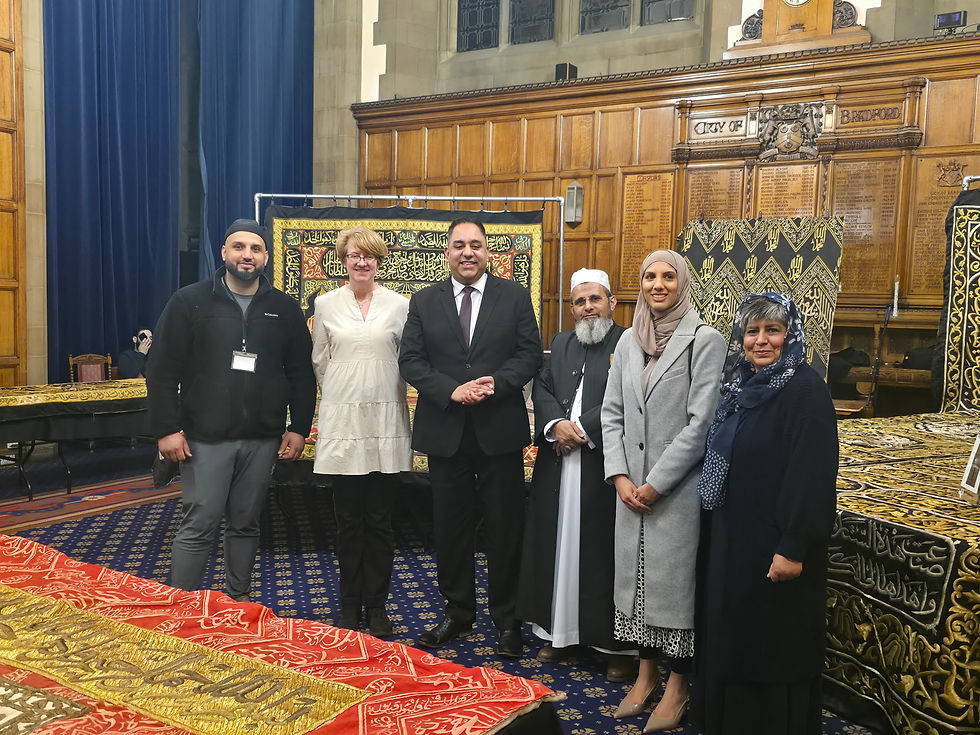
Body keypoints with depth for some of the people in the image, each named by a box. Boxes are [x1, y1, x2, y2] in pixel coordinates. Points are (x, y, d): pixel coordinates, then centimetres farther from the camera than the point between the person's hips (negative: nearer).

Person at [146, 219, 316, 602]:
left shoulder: (285, 309, 7)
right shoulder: (190, 301, 0)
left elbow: (301, 374, 10)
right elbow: (162, 370, -3)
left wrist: (299, 428, 4)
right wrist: (166, 429, -9)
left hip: (262, 439, 3)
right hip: (206, 438, -2)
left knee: (246, 524, 12)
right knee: (198, 525, -1)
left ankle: (239, 600, 26)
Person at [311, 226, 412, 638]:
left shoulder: (398, 305, 3)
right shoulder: (326, 305, 5)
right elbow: (320, 361, 13)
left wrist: (388, 396, 9)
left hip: (386, 422, 0)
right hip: (342, 421, 0)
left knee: (379, 519, 6)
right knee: (348, 520, 7)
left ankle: (376, 604, 19)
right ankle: (350, 604, 21)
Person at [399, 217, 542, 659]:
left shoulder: (514, 296, 3)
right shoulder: (424, 301, 6)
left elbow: (529, 354, -1)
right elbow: (410, 361, 0)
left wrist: (496, 382, -18)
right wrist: (452, 390, -14)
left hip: (500, 428, -1)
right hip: (445, 431, 2)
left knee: (505, 527, 6)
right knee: (450, 527, 11)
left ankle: (506, 619, 21)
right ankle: (458, 612, 28)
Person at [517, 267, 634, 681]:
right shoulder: (561, 344, 16)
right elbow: (542, 388, 10)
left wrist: (581, 429, -16)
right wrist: (556, 425, -8)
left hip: (604, 462, -6)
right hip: (559, 465, 6)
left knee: (603, 550, 0)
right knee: (559, 546, 11)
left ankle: (616, 643, 13)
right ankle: (560, 631, 24)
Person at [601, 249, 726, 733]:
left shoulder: (705, 340, -9)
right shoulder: (629, 341, 8)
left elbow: (701, 422, -14)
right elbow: (611, 411, 9)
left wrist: (655, 483, -14)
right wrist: (620, 476, -3)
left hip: (678, 489, -5)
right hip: (631, 488, 5)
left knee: (676, 579, 4)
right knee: (635, 574, 13)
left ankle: (677, 685, 22)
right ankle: (646, 673, 31)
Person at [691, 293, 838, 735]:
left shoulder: (806, 392, -16)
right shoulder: (741, 385, 7)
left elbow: (813, 475, -19)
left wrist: (795, 548, -21)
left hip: (775, 547, -8)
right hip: (731, 541, 8)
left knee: (773, 647, 6)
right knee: (730, 636, 18)